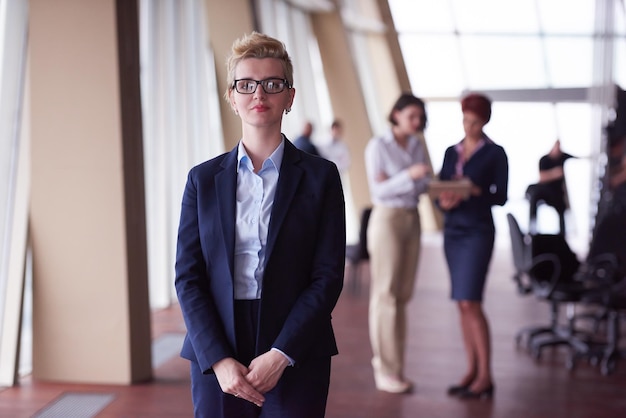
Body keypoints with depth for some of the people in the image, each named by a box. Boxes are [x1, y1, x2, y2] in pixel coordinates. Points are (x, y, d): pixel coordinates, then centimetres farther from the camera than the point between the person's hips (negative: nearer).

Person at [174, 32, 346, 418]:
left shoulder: (320, 176, 1)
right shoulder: (203, 179, 6)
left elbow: (328, 277, -4)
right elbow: (188, 277, 2)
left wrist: (280, 354, -12)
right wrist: (218, 359, -10)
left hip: (295, 360, -1)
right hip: (215, 357, 1)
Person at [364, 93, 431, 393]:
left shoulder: (417, 147, 11)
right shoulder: (377, 146, -6)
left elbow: (423, 186, 7)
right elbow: (378, 191, -13)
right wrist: (409, 175, -25)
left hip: (412, 220, 6)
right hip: (387, 219, -6)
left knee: (402, 295, 7)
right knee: (385, 295, -4)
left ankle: (395, 366, 13)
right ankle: (385, 371, 1)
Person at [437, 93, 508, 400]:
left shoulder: (495, 153, -2)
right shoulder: (451, 152, 12)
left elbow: (501, 197, -5)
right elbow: (439, 190, 10)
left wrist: (475, 192, -22)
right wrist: (443, 201, -13)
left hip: (478, 232, -5)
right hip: (452, 230, 6)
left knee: (470, 302, -11)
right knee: (462, 304, 6)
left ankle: (485, 377, -5)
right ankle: (472, 371, 13)